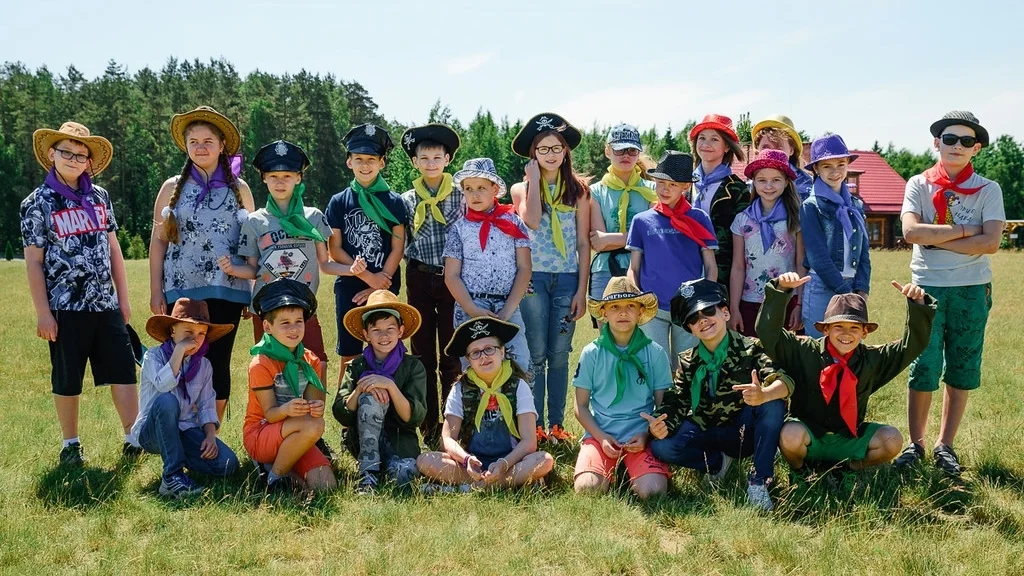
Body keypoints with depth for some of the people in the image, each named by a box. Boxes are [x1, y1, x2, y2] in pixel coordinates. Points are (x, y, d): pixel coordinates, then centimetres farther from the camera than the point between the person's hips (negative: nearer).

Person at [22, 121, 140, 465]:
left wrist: (123, 298, 10)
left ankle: (134, 438, 12)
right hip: (66, 308, -3)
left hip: (106, 305, 4)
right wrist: (43, 313, -8)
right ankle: (71, 445, 20)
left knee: (124, 371, 3)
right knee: (67, 381, 7)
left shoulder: (99, 197, 9)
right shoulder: (37, 203, -3)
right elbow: (33, 263, -4)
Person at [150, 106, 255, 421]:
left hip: (227, 291, 0)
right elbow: (158, 241, 8)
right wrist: (156, 291, 1)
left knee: (218, 363, 3)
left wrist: (257, 293, 6)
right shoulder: (172, 188, 8)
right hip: (183, 290, 0)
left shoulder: (239, 189, 9)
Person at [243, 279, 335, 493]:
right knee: (314, 426, -34)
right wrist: (286, 410, -39)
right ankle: (275, 475, -13)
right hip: (260, 435, -5)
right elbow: (269, 414, -15)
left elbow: (311, 410, -1)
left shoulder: (311, 361, 4)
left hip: (294, 437, 5)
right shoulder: (261, 364, -12)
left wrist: (316, 408, -26)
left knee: (324, 485, -19)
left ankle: (279, 464, 6)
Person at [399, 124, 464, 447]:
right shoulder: (406, 201, 6)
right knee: (423, 353, 6)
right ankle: (428, 426, 14)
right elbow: (401, 245, 8)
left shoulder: (462, 196, 1)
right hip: (420, 279, 2)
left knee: (451, 355, 2)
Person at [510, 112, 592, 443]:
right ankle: (535, 425, 8)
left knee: (559, 355, 6)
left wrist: (582, 290, -1)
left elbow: (583, 243, 5)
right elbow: (532, 221, -17)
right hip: (533, 278, -1)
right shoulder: (521, 189, 5)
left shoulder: (578, 189, 7)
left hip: (567, 279, 1)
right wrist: (534, 179, -9)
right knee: (536, 356, 1)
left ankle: (557, 425, 14)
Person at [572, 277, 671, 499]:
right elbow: (581, 406, 6)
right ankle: (611, 470, 8)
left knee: (652, 490, -26)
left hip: (640, 436, 0)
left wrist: (646, 435, -10)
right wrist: (602, 438, -9)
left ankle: (629, 472, 8)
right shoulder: (591, 353, 4)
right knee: (587, 487, -26)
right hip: (600, 434, 0)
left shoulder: (654, 353, 4)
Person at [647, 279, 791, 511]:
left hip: (744, 433, -2)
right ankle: (718, 462, 1)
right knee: (661, 446, -24)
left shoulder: (750, 349, -10)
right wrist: (662, 424, -30)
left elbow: (785, 382, -27)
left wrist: (763, 395, -51)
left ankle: (759, 480, -20)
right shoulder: (688, 362, 2)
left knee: (773, 404, -32)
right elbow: (676, 403, -5)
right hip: (706, 434, 2)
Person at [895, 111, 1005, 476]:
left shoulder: (988, 190, 3)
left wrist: (936, 239, -12)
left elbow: (991, 243, -11)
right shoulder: (919, 185, 3)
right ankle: (915, 444, 11)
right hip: (927, 287, -1)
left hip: (972, 289, 1)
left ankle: (945, 446, 17)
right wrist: (964, 231, -11)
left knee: (962, 369, 6)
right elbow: (911, 231, -13)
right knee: (924, 367, -2)